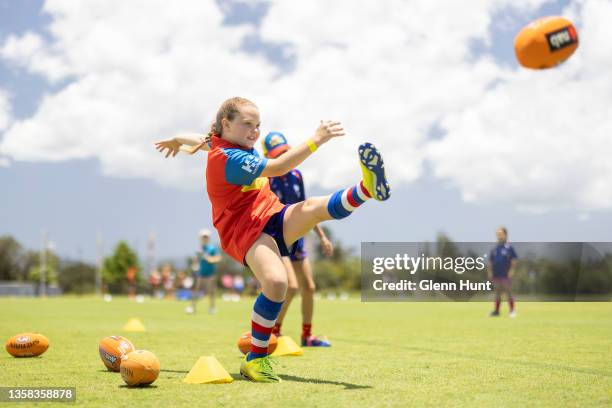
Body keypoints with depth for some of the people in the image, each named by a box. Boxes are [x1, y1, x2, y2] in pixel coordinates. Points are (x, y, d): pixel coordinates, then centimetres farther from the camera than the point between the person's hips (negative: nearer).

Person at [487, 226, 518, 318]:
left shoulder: (509, 248, -5)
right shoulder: (494, 248, 9)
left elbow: (514, 260, -5)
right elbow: (490, 261, 14)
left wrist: (511, 271, -12)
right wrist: (490, 272, 8)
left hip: (506, 275, -5)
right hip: (496, 275, 5)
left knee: (509, 293, -2)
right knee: (497, 293, 11)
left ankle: (512, 310, 3)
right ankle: (496, 311, 16)